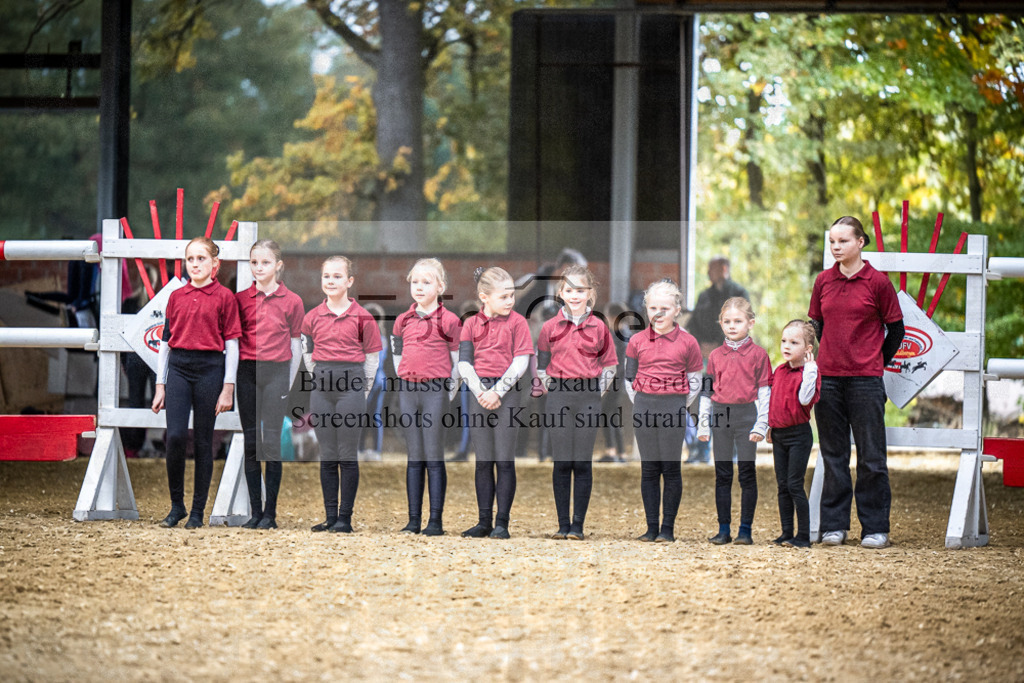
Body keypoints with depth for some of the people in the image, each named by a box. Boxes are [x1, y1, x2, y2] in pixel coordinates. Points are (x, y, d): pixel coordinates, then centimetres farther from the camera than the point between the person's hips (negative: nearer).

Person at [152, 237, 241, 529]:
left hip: (210, 368, -2)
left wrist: (228, 387, -4)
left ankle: (198, 511, 8)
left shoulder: (224, 297, 2)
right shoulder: (176, 297, 11)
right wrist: (160, 385, 11)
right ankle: (176, 505, 3)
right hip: (178, 368, 2)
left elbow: (232, 343, 1)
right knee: (175, 436, -11)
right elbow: (165, 340, 14)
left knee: (203, 441, 1)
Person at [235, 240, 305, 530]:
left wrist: (288, 383, 3)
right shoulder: (241, 299, 5)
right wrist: (232, 379, 6)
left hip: (277, 371, -2)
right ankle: (255, 511, 9)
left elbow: (295, 346, 6)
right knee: (251, 441, 4)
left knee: (271, 441, -4)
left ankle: (270, 512, 1)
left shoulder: (291, 301, 0)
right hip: (247, 371, 2)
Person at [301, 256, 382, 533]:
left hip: (351, 387, -3)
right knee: (327, 456, 5)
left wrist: (361, 390, 3)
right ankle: (330, 516, 8)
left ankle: (345, 517, 1)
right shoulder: (312, 317, 7)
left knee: (347, 455, -2)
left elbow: (372, 357, 4)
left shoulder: (361, 317, -2)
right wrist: (321, 379, 15)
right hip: (322, 388, 3)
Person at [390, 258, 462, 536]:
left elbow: (458, 362, -1)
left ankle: (436, 521, -3)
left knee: (434, 458, -5)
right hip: (408, 390, 5)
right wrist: (405, 382, 13)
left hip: (436, 390, -5)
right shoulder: (403, 321, 10)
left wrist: (448, 393, -3)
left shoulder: (449, 321, -3)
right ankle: (414, 520, 8)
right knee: (414, 458, 6)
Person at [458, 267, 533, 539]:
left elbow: (521, 362, -6)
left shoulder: (517, 322, 1)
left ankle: (502, 523, 1)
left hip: (507, 392, -3)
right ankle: (484, 522, 11)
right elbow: (464, 363, 3)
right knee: (483, 461, 6)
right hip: (479, 392, 3)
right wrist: (481, 392, -11)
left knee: (504, 460, -3)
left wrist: (498, 392, -13)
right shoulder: (471, 324, 8)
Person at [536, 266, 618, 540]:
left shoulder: (599, 327, 3)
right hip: (558, 398, 0)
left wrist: (598, 392, 3)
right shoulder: (550, 327, 4)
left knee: (583, 463, -1)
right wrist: (550, 389, 4)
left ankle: (578, 525, 2)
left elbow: (610, 364, 11)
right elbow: (540, 363, 13)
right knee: (562, 463, 1)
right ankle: (563, 524, 4)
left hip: (589, 399, 0)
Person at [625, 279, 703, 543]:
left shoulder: (687, 343, -1)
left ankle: (668, 528, 5)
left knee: (671, 468, 0)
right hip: (643, 407, 2)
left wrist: (678, 406, 2)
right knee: (649, 468, 4)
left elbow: (695, 382, 6)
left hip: (673, 407, -2)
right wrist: (640, 403, 8)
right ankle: (652, 527, 8)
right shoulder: (637, 341, 5)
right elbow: (629, 376, 14)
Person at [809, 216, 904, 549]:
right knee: (833, 455, 7)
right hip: (828, 379, 4)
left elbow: (896, 329, 3)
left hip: (866, 380, -4)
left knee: (871, 456, -1)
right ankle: (834, 525, 13)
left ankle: (875, 528, 4)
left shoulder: (877, 281, -3)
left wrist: (878, 363, 6)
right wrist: (825, 361, 11)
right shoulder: (823, 281, 8)